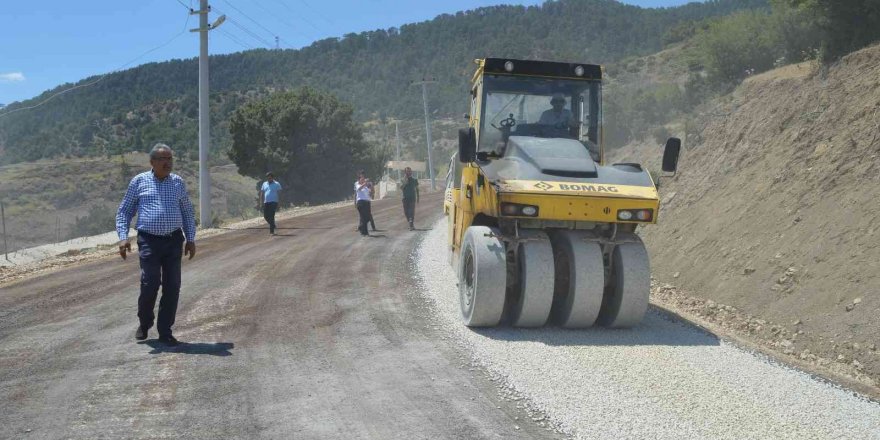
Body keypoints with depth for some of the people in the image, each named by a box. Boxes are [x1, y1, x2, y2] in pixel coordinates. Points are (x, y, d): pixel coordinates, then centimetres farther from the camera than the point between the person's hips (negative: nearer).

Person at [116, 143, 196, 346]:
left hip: (174, 240, 3)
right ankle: (144, 323, 18)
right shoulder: (139, 181, 5)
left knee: (172, 287, 1)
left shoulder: (178, 183, 12)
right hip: (149, 241, -3)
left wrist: (191, 239, 11)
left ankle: (165, 331, 13)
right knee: (150, 284, -9)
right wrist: (123, 237, -4)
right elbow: (124, 211, 8)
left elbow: (188, 213, 19)